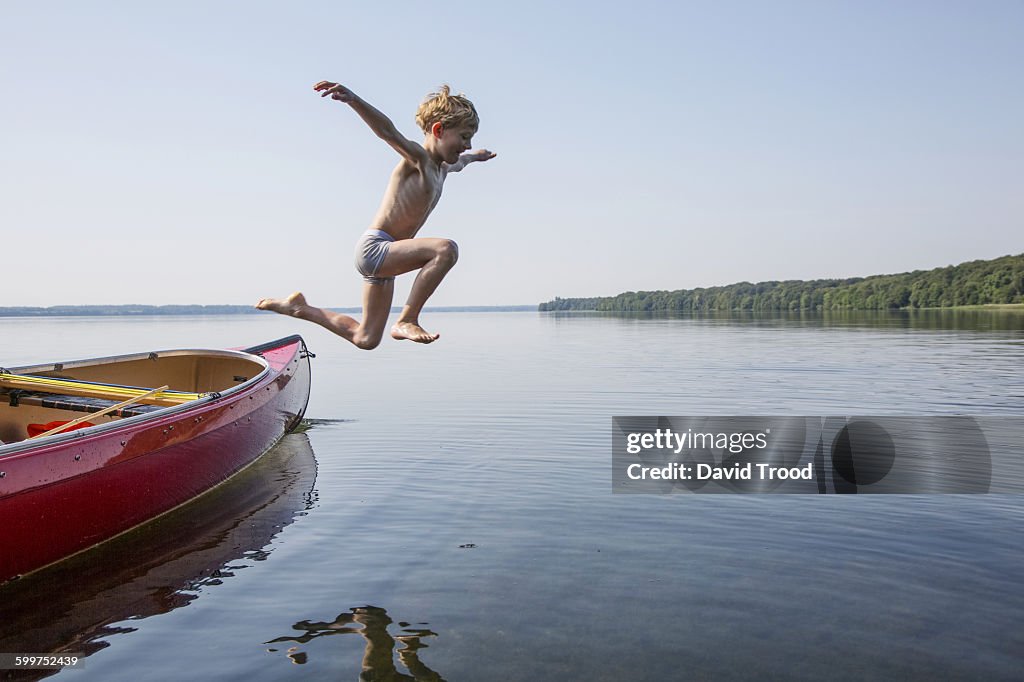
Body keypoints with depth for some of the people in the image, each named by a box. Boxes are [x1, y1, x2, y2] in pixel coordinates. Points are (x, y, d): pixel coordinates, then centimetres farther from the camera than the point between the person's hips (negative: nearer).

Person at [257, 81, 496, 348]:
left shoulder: (441, 168, 16)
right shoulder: (416, 158, -11)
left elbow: (458, 162, 42)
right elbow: (387, 130, -31)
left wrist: (475, 156, 62)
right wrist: (354, 99, -49)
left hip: (385, 255, 9)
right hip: (373, 248, -9)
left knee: (365, 339, 12)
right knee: (446, 249, -31)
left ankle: (298, 308, 26)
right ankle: (407, 320, -23)